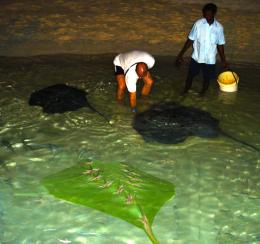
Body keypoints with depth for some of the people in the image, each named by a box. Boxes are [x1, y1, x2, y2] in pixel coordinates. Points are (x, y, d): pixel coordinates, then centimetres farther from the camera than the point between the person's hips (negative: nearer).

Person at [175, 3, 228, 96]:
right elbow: (190, 40, -6)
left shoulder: (219, 28, -8)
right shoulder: (198, 24, -11)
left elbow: (220, 45, 0)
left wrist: (223, 61, 2)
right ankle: (185, 90, 39)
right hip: (196, 57, 0)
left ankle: (202, 94, 37)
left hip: (210, 59, 0)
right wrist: (181, 54, -7)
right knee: (190, 75, 14)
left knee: (207, 78, 13)